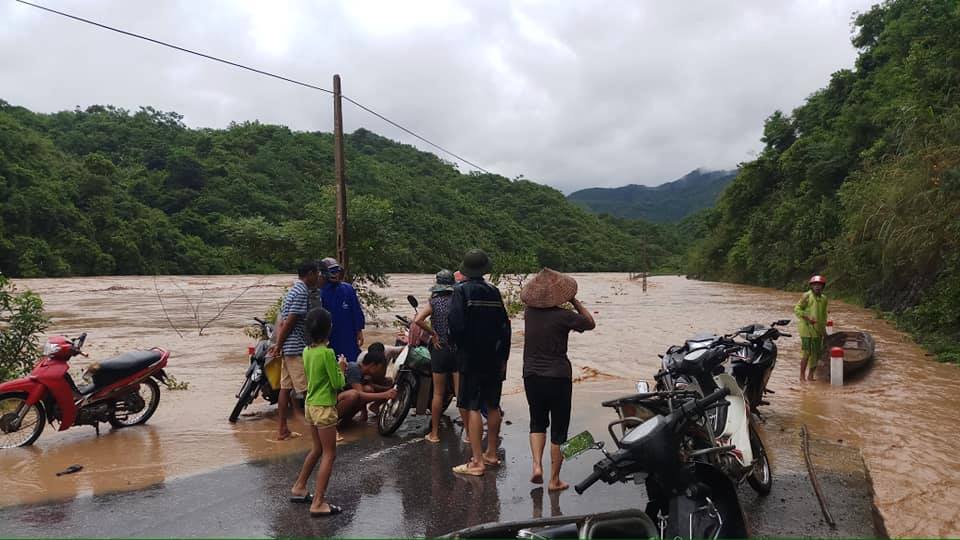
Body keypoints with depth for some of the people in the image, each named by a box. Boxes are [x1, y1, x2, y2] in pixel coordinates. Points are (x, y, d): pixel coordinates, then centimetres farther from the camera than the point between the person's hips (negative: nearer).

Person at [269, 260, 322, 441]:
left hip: (288, 348, 10)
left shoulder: (293, 290, 17)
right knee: (307, 390, -5)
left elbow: (283, 321, 16)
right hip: (297, 348, -10)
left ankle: (282, 429, 15)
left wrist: (278, 344, 13)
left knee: (285, 387, 10)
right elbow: (289, 322, -17)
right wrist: (279, 346, -10)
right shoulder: (302, 293, -15)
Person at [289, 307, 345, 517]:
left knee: (317, 449, 24)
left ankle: (299, 488, 34)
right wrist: (341, 369, 3)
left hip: (310, 405, 8)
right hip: (325, 407, -8)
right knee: (329, 455, 0)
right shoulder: (327, 353, -20)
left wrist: (336, 368, 12)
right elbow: (337, 384, -15)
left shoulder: (307, 351, 4)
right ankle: (318, 503, 0)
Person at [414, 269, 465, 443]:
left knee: (438, 393, 10)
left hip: (439, 349, 0)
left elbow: (418, 319, -19)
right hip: (459, 349, 0)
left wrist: (433, 334, -10)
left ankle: (434, 433, 16)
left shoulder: (434, 302, -5)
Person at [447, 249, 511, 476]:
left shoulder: (462, 291, -10)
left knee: (472, 408, -3)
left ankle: (477, 462, -3)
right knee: (493, 406, 14)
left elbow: (456, 323, -19)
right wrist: (503, 357, 13)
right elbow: (505, 327, 7)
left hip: (471, 358, -6)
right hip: (494, 359, 6)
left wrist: (454, 341, 3)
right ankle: (491, 454, 26)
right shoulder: (494, 292, 6)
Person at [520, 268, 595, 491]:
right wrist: (574, 301, 5)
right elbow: (590, 323, 2)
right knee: (559, 428, 8)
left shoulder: (529, 312, -1)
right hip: (558, 377, -4)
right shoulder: (563, 316, -14)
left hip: (532, 376, 4)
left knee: (537, 422, 21)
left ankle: (537, 465, 3)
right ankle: (554, 479, 13)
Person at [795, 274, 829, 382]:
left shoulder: (824, 298, 11)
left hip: (818, 330, 6)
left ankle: (811, 375, 21)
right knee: (807, 353, -8)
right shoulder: (806, 296, -8)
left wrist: (824, 327, 18)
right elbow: (797, 309, -9)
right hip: (806, 328, -6)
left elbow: (824, 314, 22)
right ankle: (802, 375, 1)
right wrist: (807, 318, -19)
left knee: (816, 353, 9)